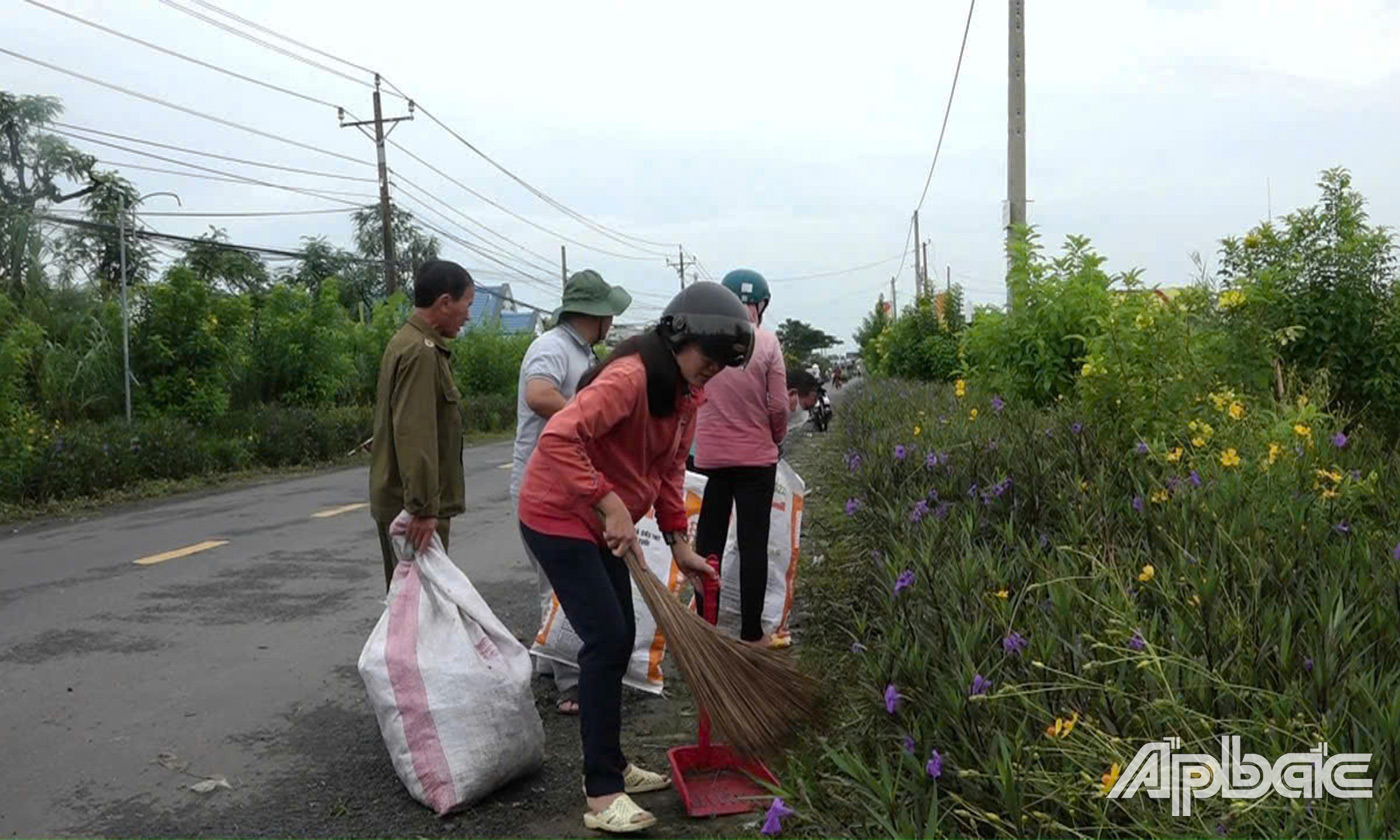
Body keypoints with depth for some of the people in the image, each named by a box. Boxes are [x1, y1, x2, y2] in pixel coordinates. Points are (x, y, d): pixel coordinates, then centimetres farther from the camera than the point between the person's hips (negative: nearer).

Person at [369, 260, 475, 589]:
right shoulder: (420, 352, -19)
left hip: (397, 501, 10)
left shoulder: (406, 343, 14)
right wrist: (423, 508, -25)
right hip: (411, 506, -10)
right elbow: (413, 437, -26)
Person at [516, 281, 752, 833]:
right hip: (558, 517, -9)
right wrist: (611, 504, -37)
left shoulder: (687, 393, 4)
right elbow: (559, 439, -36)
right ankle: (602, 794, -2)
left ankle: (608, 765, 28)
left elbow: (669, 470, 11)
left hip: (604, 523, 9)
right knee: (607, 639, -11)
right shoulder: (630, 376, -26)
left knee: (620, 638, 13)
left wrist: (678, 542, 6)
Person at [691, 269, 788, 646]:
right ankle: (751, 633, 9)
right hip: (755, 457, -2)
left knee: (708, 542, 12)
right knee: (753, 545, 5)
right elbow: (778, 406, -8)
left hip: (709, 456, 2)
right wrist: (776, 438, 10)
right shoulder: (766, 341, -8)